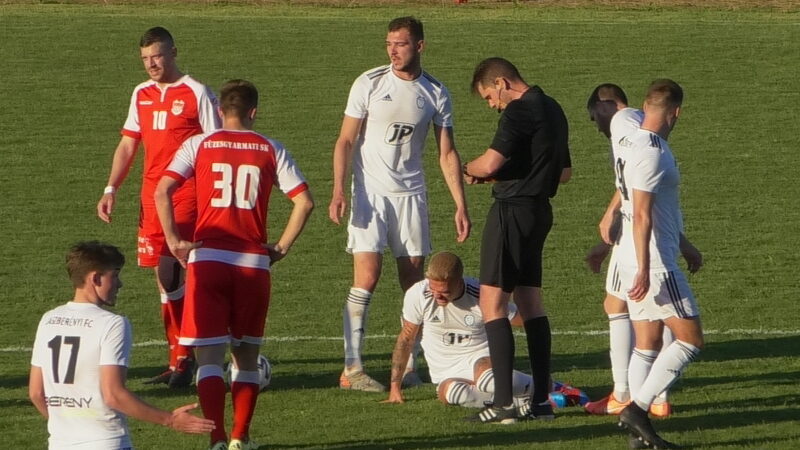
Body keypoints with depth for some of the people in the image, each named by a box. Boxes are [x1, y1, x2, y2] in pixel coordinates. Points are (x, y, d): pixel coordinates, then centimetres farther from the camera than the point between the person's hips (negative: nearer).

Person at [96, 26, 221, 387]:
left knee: (170, 276, -15)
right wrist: (111, 189, 10)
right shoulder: (141, 95, 14)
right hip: (151, 195, 6)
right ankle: (178, 360, 12)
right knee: (165, 279, 6)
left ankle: (183, 359, -7)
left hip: (186, 196, -6)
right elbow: (128, 145, 20)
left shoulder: (197, 94, -4)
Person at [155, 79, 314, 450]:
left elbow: (161, 192, -7)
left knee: (208, 354, 0)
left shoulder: (199, 145, 4)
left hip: (208, 258, -1)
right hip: (254, 263, 1)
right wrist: (281, 247, 8)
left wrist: (174, 240, -1)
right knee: (247, 353, 15)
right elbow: (304, 201, 1)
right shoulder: (270, 150, 8)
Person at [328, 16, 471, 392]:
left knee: (413, 280, 3)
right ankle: (352, 369, -9)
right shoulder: (369, 84, -4)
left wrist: (461, 206, 2)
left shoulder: (435, 94, 3)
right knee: (367, 276, -12)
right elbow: (346, 140, -3)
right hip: (371, 192, -3)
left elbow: (447, 154, 8)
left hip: (411, 194, 3)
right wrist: (338, 189, -15)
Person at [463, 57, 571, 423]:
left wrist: (470, 168, -2)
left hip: (512, 210, -10)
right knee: (530, 303, 13)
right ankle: (541, 400, 11)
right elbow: (564, 172, 24)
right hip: (539, 210, 10)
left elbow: (490, 163, -23)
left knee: (492, 304, -8)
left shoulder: (520, 111, -15)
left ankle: (503, 403, -13)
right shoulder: (552, 110, 16)